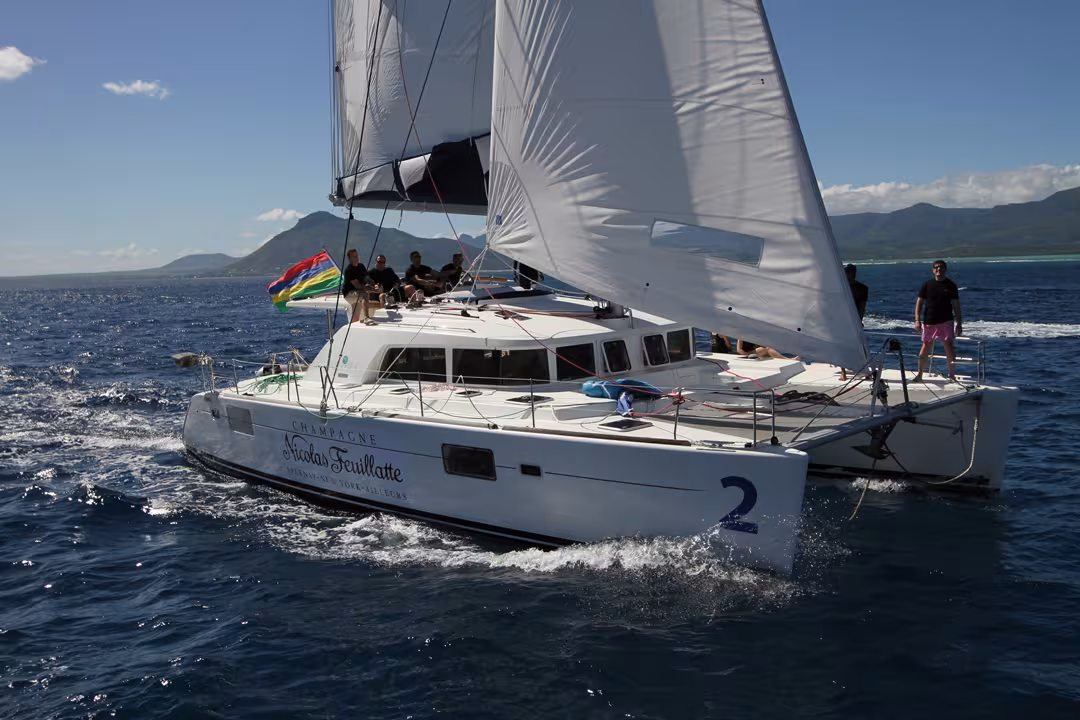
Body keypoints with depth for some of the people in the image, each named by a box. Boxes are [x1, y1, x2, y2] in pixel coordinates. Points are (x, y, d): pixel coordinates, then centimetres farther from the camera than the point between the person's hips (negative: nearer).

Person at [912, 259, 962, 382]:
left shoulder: (951, 286, 5)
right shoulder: (927, 285, 5)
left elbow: (956, 306, 6)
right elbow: (919, 303, 5)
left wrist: (959, 323, 0)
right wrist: (917, 320, -5)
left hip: (946, 321, -1)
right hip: (929, 322, 1)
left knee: (949, 347, -6)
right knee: (926, 347, 5)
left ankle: (952, 375, 3)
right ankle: (919, 375, 13)